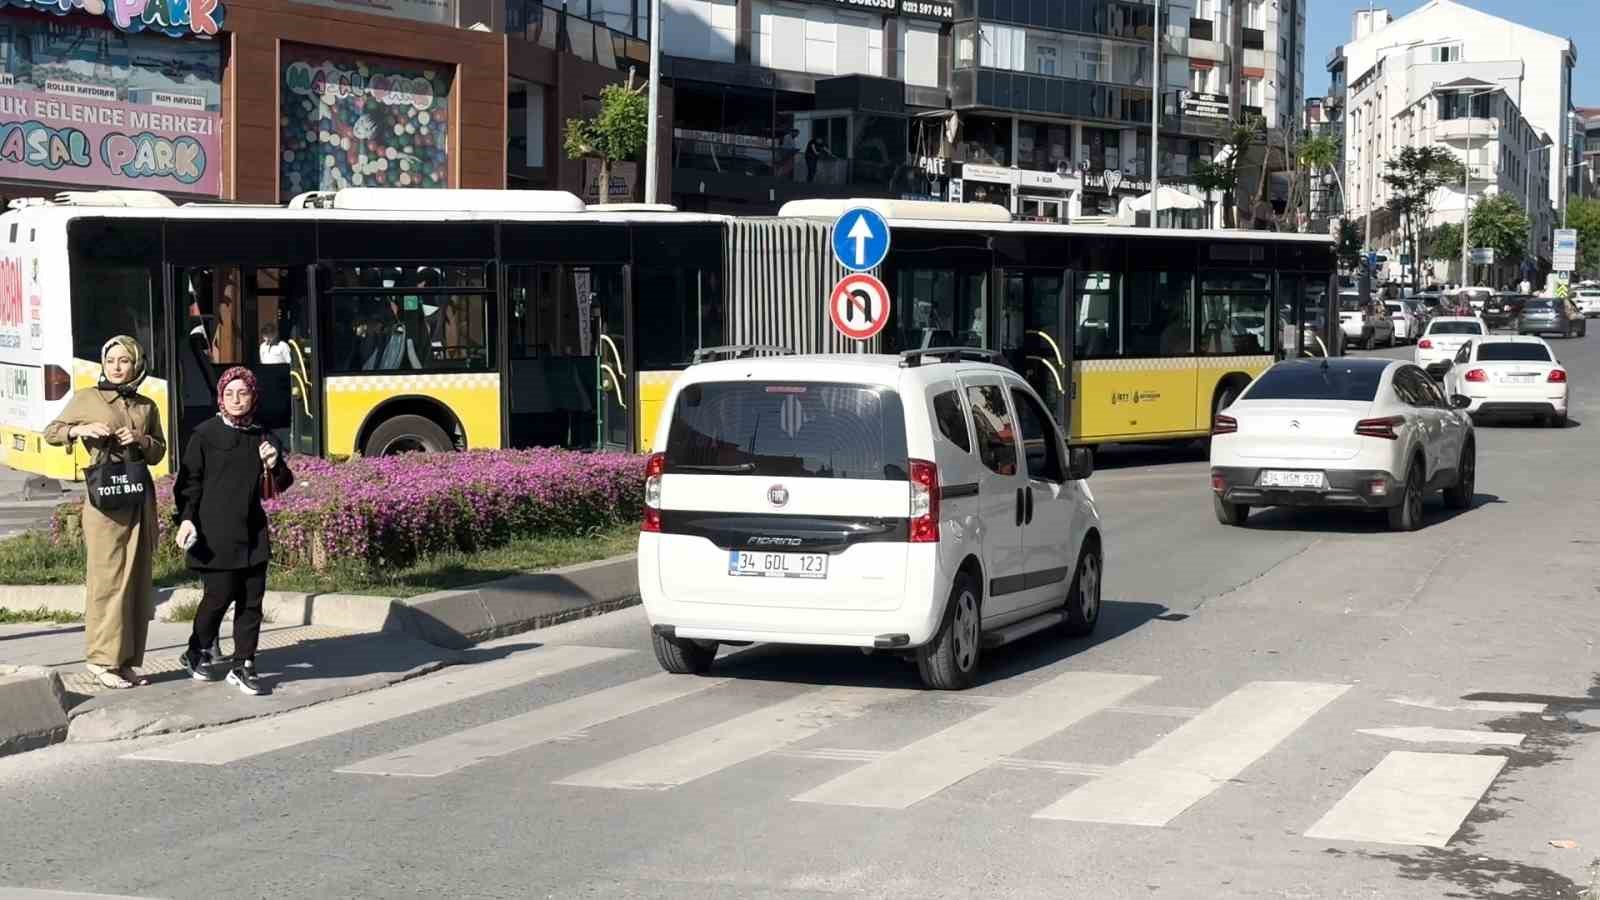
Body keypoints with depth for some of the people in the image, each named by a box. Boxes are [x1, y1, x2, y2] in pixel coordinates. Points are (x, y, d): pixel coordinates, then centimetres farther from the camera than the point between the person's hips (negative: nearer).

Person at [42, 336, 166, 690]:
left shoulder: (147, 406, 12)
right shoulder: (86, 398, 3)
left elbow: (159, 452, 17)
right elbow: (50, 432, 7)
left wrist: (142, 441, -4)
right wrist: (81, 429, -12)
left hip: (141, 501, 5)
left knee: (138, 580, 5)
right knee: (108, 578, -8)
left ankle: (127, 660, 11)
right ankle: (103, 659, -1)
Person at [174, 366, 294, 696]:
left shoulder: (261, 436, 11)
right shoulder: (206, 434, -1)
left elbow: (282, 484, 15)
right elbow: (189, 480, -2)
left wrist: (274, 465, -6)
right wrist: (186, 519, -12)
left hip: (252, 533, 4)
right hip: (216, 534, -4)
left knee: (251, 600, 2)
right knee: (219, 595, -3)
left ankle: (243, 666, 11)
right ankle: (197, 654, 20)